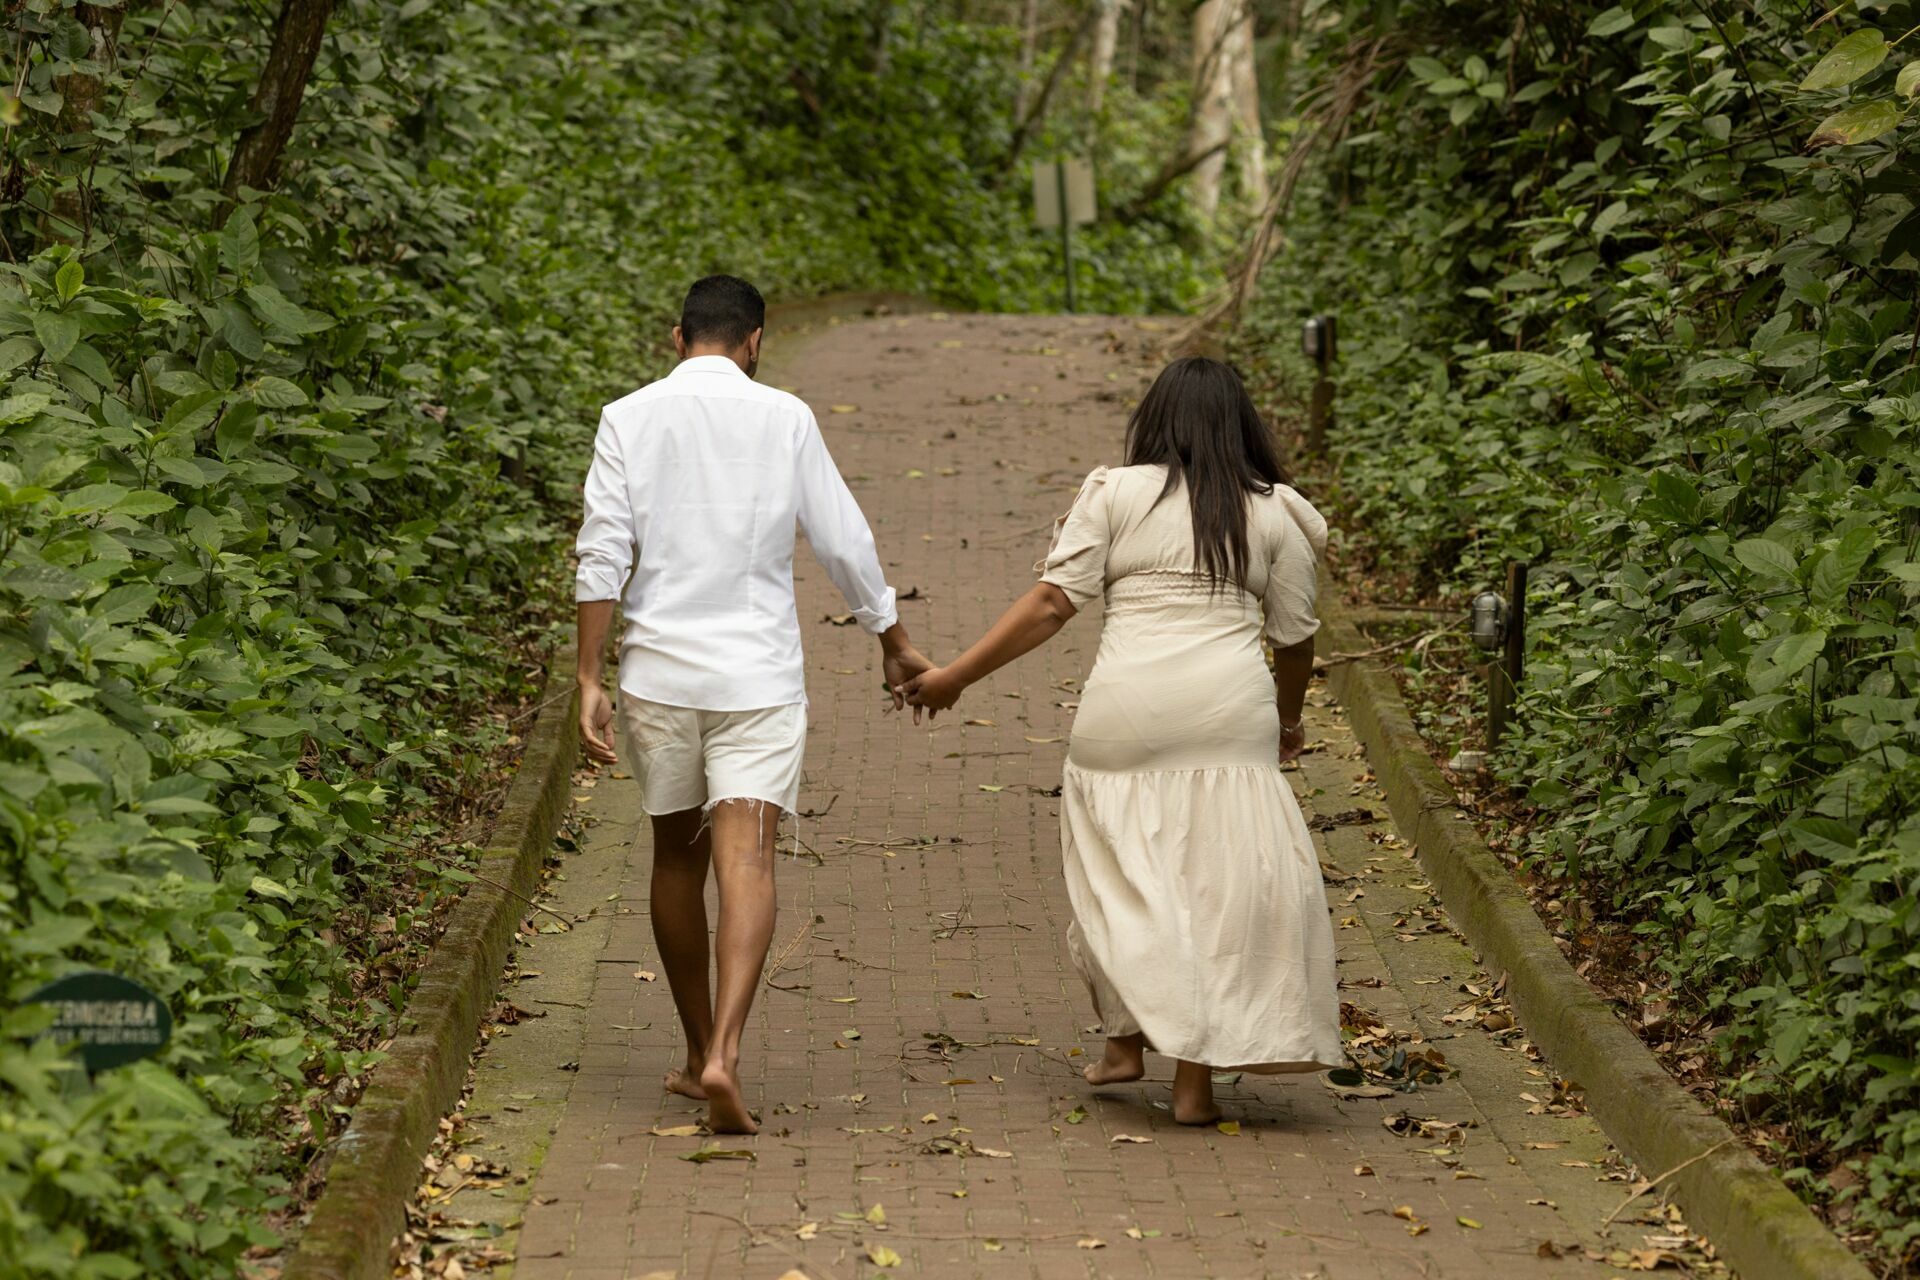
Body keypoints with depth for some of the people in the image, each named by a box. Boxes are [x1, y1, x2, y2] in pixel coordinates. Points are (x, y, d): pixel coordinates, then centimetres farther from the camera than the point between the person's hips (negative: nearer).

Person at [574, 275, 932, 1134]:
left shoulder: (628, 418, 1)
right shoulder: (784, 419, 0)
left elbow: (603, 555, -5)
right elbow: (844, 542, 5)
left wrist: (588, 682, -3)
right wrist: (894, 643, 18)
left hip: (659, 670, 2)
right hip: (758, 673, -2)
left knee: (677, 854, 16)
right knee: (744, 859, -7)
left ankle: (699, 1054, 26)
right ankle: (722, 1056, -25)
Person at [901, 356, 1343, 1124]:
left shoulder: (1114, 494, 3)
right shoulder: (1273, 513, 8)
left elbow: (1052, 604, -3)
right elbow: (1295, 636, 12)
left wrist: (955, 676, 4)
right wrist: (1288, 719, 31)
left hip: (1127, 712, -1)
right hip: (1230, 714, 1)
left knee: (1121, 877, 14)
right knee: (1220, 885, 3)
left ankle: (1127, 1042, 15)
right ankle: (1195, 1081, 2)